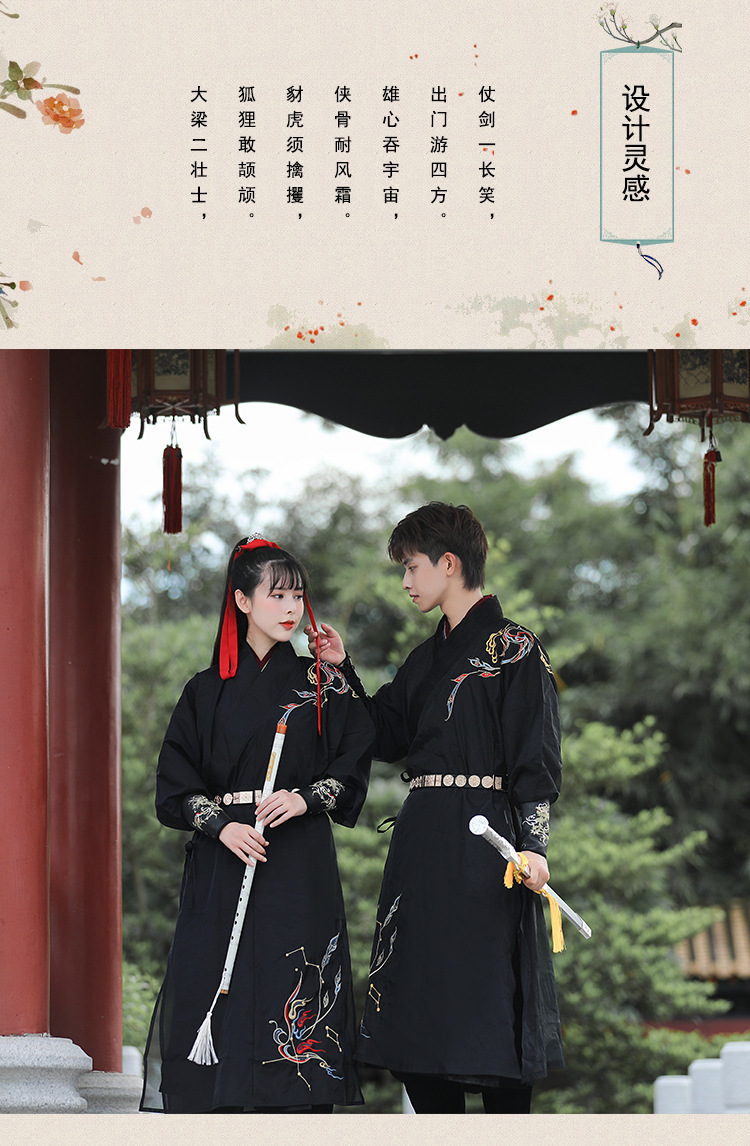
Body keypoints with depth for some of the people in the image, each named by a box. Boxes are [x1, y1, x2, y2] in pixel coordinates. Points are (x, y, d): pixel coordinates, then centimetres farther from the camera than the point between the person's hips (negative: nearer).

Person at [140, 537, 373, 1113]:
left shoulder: (323, 684, 9)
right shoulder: (207, 691, 11)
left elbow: (352, 767, 4)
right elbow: (176, 783, 6)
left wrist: (307, 798, -13)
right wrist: (220, 825, -10)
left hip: (301, 867, -1)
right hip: (223, 859, 1)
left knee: (296, 997, -8)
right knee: (214, 981, -7)